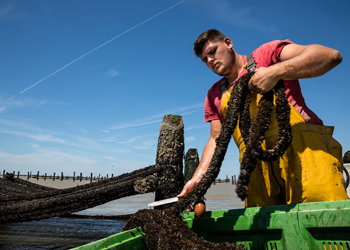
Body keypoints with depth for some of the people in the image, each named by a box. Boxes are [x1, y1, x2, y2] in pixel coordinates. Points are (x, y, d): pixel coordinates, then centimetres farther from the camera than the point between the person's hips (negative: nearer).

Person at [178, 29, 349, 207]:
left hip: (302, 149, -3)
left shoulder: (266, 54, 8)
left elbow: (331, 56, -4)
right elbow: (216, 140, 16)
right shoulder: (214, 95, 22)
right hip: (258, 168, 4)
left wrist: (275, 71, -17)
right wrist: (198, 178, 3)